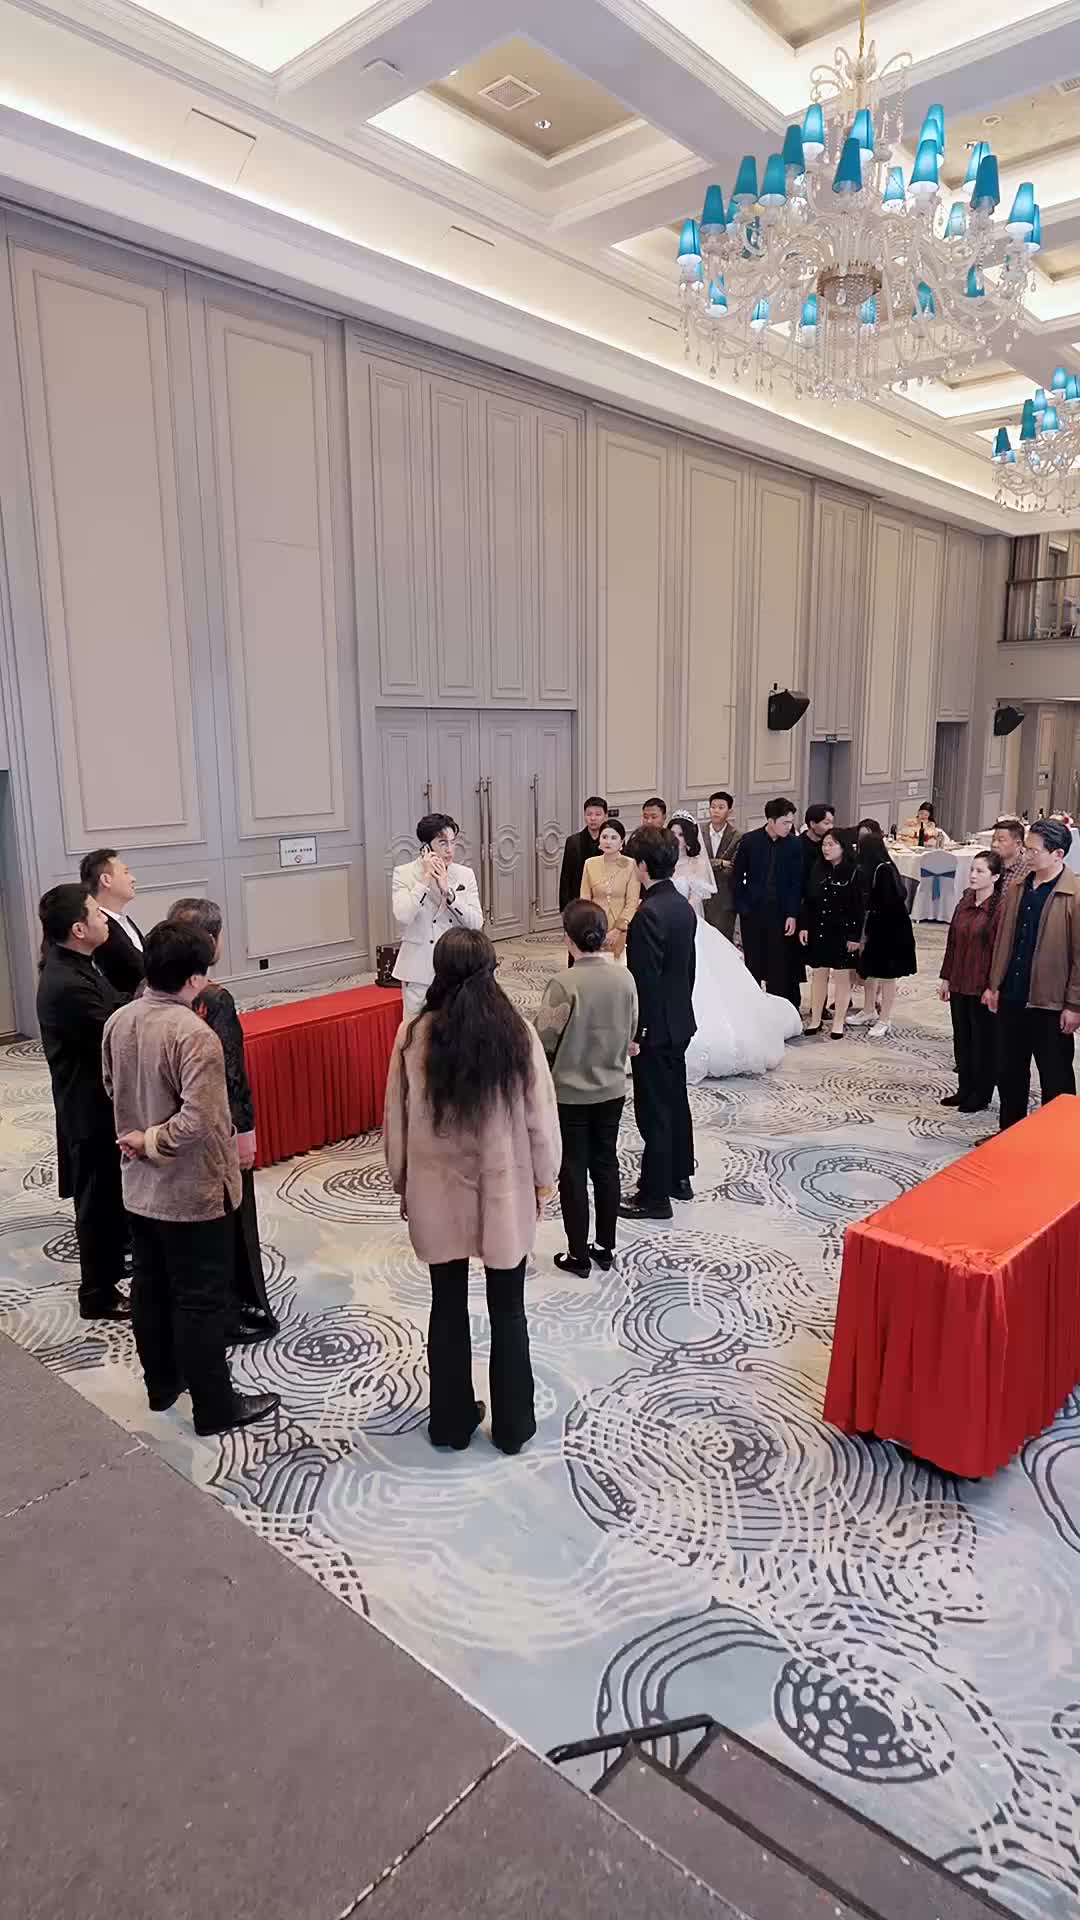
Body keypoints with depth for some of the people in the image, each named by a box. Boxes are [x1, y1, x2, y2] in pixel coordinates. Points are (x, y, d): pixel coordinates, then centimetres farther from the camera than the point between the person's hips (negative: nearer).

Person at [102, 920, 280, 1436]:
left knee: (150, 1286, 21)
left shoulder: (118, 1021, -2)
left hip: (139, 1185, 8)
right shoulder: (195, 1034, -27)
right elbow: (197, 1121, -31)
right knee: (201, 1298, 5)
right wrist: (151, 1142, -16)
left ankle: (162, 1383, 39)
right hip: (193, 1189, -8)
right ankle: (215, 1407, 19)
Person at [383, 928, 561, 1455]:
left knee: (448, 1305, 17)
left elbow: (397, 1115, -3)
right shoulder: (517, 1033, -14)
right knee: (508, 1309, 14)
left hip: (438, 1190, 1)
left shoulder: (414, 1034, -11)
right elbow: (540, 1114, -8)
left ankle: (451, 1421, 30)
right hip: (505, 1189, -1)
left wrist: (402, 1180, 11)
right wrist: (543, 1178, 7)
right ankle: (512, 1425, 27)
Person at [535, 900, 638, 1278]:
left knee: (573, 1173, 8)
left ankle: (578, 1255, 18)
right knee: (606, 1166, 17)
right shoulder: (624, 978, -7)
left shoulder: (564, 984, -22)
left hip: (570, 1092, -5)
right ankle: (605, 1247, 28)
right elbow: (631, 1034, 4)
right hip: (612, 1088, 5)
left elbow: (544, 1041, -15)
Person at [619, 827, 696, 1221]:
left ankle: (655, 1195, 9)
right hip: (680, 1020, 9)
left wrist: (634, 1033, -16)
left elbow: (645, 980, -23)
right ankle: (679, 1177, 33)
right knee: (675, 1099, 19)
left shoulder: (648, 914, -23)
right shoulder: (683, 906, 5)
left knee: (654, 1111, 0)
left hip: (656, 1027, -9)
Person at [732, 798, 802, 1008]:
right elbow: (738, 876, 2)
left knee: (780, 966, 0)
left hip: (780, 912, 0)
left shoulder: (793, 845, -2)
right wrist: (741, 906, -3)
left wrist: (792, 914, -5)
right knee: (753, 963, 7)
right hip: (752, 911, 0)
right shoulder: (749, 841, -3)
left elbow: (796, 882, 0)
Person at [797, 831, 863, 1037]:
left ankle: (838, 1021, 14)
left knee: (842, 976, 4)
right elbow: (807, 901, 8)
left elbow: (858, 907, -9)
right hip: (818, 930, 4)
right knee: (818, 974, 9)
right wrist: (803, 926, 2)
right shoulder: (817, 870, 5)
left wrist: (855, 935, -11)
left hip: (843, 932, -4)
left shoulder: (853, 873, -9)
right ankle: (815, 1019, 18)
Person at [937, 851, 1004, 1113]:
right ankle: (965, 1089, 28)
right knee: (961, 1038, 15)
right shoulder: (965, 902, 7)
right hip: (959, 983, 7)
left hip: (982, 988, -7)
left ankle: (981, 1095, 20)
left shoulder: (1000, 908, -15)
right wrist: (945, 977, 13)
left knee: (983, 1040, 7)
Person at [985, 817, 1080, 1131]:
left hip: (1049, 1003, -6)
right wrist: (994, 985, 11)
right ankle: (1009, 1132, 31)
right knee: (1009, 1070, 16)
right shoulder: (1016, 889, 6)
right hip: (1011, 998, 6)